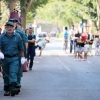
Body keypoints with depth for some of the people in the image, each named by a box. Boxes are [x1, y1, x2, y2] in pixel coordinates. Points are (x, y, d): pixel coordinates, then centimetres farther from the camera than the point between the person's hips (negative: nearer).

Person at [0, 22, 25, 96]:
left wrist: (23, 57, 7)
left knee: (13, 73, -14)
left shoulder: (17, 36, 2)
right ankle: (7, 89, 16)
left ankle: (13, 87, -23)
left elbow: (21, 48, 7)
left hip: (14, 58, -2)